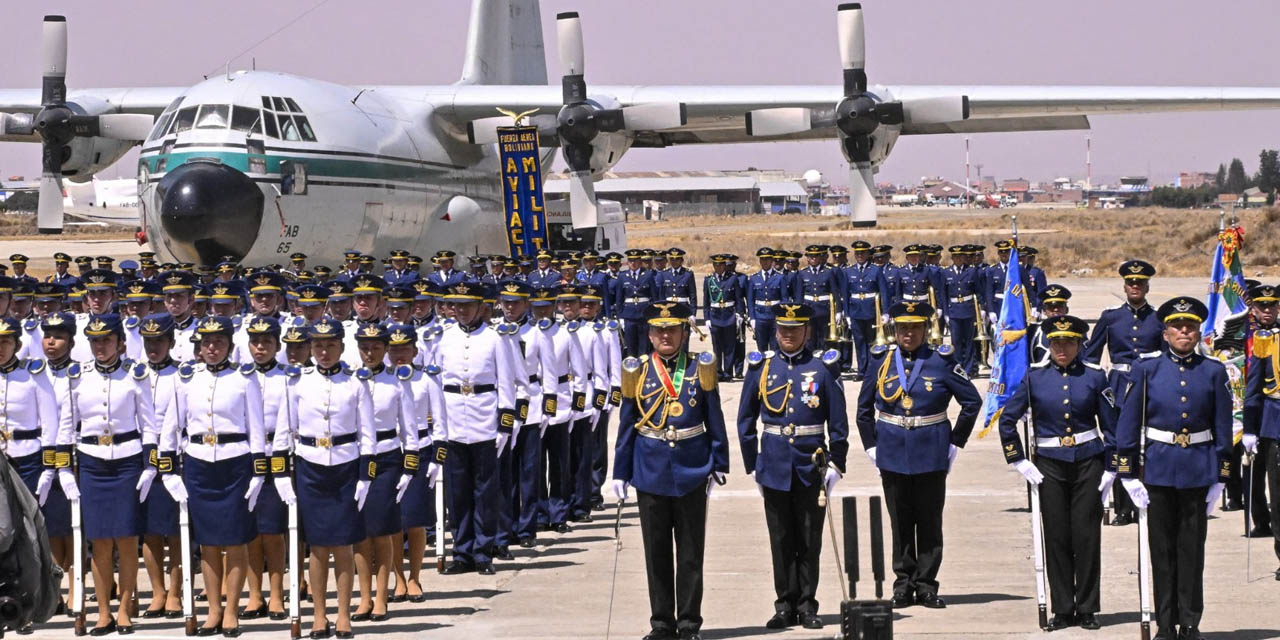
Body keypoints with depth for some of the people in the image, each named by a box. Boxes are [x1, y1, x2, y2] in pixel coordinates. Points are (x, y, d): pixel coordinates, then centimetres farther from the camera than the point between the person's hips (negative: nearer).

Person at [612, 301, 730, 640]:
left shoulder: (701, 369, 1)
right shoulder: (637, 372, 2)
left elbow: (715, 421, 4)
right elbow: (626, 426, 5)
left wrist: (718, 466, 0)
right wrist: (620, 473, 3)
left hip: (692, 472, -1)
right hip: (651, 473, 1)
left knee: (691, 552, 4)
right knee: (657, 553, 6)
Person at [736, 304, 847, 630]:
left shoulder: (824, 367, 1)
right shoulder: (760, 367, 5)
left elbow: (838, 422, 2)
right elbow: (745, 420, 10)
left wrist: (835, 465, -3)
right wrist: (752, 466, 7)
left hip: (812, 467, -1)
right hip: (774, 466, 1)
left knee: (809, 541, 4)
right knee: (781, 541, 5)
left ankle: (807, 605, 11)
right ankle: (786, 605, 12)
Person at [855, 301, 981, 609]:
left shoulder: (941, 361, -1)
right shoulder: (881, 360, 4)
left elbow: (972, 401, 4)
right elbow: (864, 408, 13)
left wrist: (955, 443, 2)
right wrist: (872, 446, 7)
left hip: (931, 455, -1)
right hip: (892, 455, 1)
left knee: (930, 523, 2)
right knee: (900, 523, 5)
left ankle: (926, 585, 8)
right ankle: (904, 585, 12)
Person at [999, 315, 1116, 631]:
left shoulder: (1094, 376, 0)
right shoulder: (1035, 376, 0)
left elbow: (1111, 425, 4)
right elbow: (1007, 420, 6)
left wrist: (1110, 469, 0)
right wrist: (1020, 462, 1)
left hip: (1088, 463, 0)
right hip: (1050, 466, 0)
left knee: (1087, 536, 0)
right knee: (1056, 537, 1)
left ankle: (1087, 609, 8)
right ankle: (1062, 610, 9)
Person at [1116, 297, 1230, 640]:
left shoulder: (1213, 372, 4)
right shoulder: (1146, 371, 1)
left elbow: (1223, 429, 6)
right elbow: (1128, 425, 2)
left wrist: (1220, 477, 2)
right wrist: (1128, 474, -3)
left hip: (1198, 469, 0)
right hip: (1158, 468, 0)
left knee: (1192, 549, 4)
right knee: (1162, 549, 4)